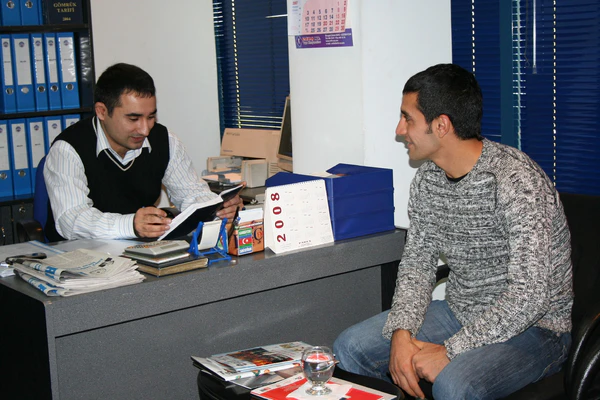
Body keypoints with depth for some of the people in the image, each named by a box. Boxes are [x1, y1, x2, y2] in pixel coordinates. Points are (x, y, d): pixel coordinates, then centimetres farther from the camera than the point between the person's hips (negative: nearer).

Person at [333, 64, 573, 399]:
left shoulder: (517, 180, -24)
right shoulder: (427, 179, 1)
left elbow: (530, 294, -28)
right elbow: (417, 262, 6)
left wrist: (449, 351, -26)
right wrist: (402, 332, -12)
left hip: (532, 328, -7)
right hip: (460, 314, 7)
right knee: (351, 347, -2)